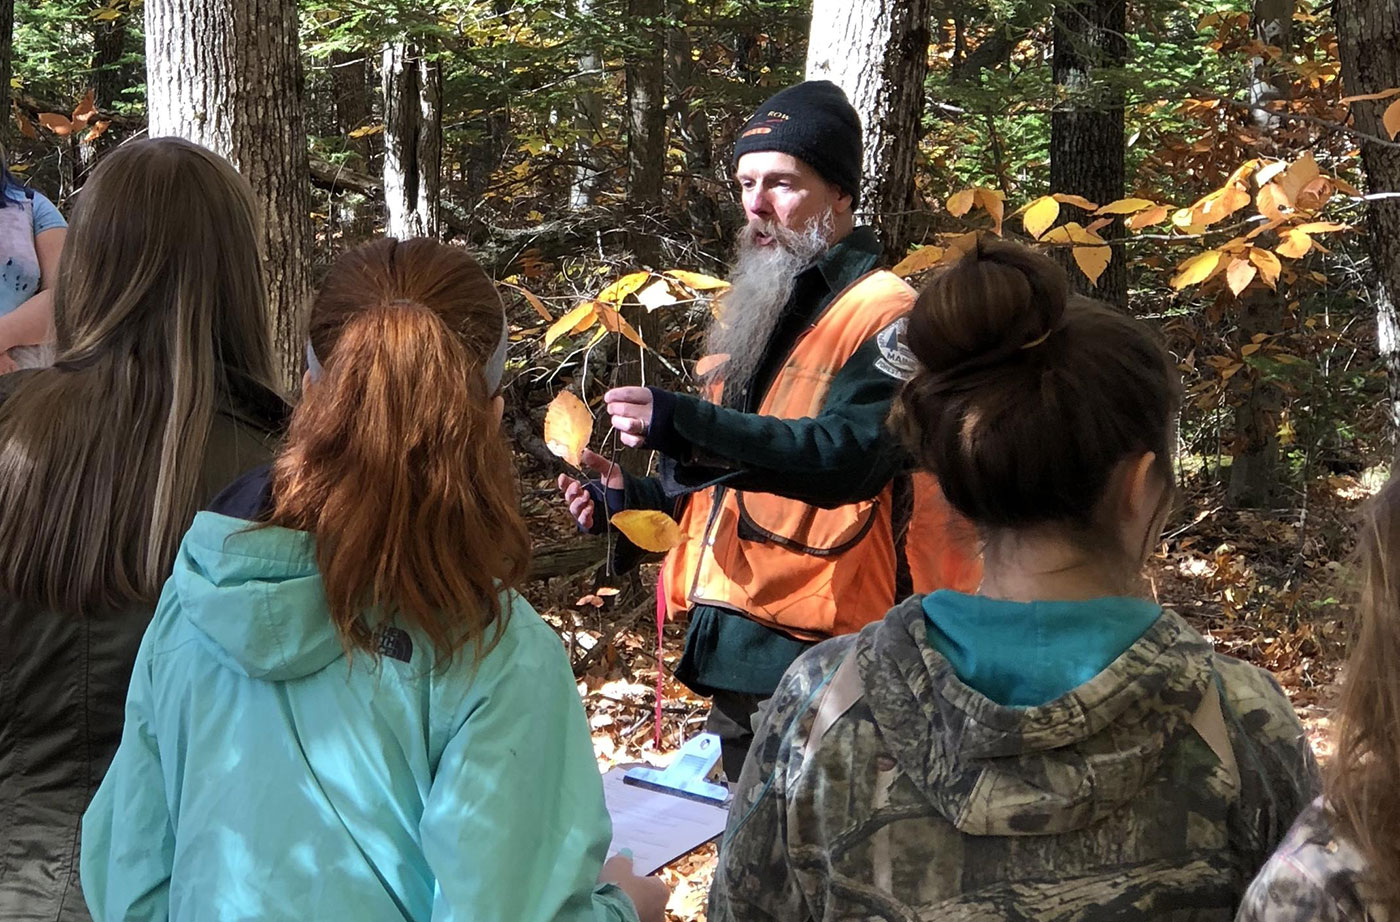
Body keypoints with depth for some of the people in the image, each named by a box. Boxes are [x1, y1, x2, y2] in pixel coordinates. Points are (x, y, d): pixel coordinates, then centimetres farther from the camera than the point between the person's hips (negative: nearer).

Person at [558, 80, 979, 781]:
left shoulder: (884, 315, -9)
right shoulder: (756, 314, 20)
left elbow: (850, 455, -27)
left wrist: (687, 422, -35)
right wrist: (632, 498, 10)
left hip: (819, 653, -8)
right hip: (730, 644, 9)